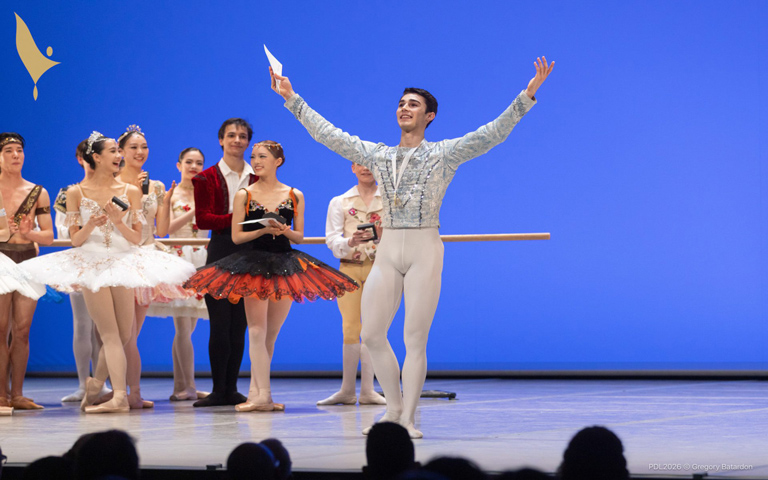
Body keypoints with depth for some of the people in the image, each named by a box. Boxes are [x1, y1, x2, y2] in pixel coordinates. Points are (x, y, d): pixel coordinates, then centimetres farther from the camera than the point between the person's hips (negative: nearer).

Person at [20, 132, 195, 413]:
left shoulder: (130, 192, 8)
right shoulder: (76, 193, 3)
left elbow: (136, 238, 4)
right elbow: (75, 240, 4)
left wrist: (118, 221, -13)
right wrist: (91, 226, -16)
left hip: (123, 263, 3)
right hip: (92, 263, -3)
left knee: (123, 335, 4)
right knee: (111, 335, -10)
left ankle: (96, 384, 23)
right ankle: (119, 396, -13)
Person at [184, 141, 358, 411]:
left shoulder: (294, 196, 8)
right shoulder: (244, 195, 3)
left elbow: (299, 237, 9)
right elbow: (236, 236, 0)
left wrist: (285, 231, -12)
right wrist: (264, 230, -15)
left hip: (285, 265, 3)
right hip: (254, 265, -3)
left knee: (271, 335, 5)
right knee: (257, 331, -8)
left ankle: (255, 393, 12)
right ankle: (262, 396, -11)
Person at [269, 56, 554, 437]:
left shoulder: (445, 155, 3)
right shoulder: (377, 155, 14)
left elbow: (493, 132, -4)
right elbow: (326, 133, 18)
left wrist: (527, 95, -13)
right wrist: (292, 99, 19)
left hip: (424, 250, -4)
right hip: (387, 251, 4)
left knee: (415, 339, -4)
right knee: (372, 334, 3)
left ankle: (408, 419, 4)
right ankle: (394, 409, 20)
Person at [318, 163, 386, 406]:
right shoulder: (339, 203, 9)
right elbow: (332, 240, 0)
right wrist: (350, 242, -20)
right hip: (349, 269, 0)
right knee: (350, 329, -3)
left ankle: (367, 390, 2)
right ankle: (347, 391, 3)